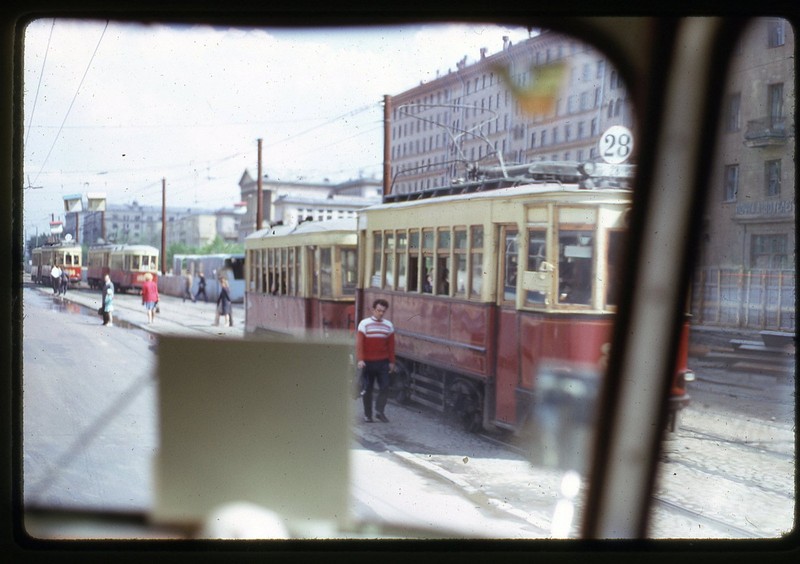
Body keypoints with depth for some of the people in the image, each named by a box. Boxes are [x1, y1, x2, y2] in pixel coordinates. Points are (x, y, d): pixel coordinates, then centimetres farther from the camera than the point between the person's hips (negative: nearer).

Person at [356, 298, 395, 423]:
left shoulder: (388, 325, 6)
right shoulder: (364, 324, -5)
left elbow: (391, 345, 9)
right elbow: (359, 343, -12)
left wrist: (391, 361, 7)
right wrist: (360, 359, -22)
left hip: (383, 362, 2)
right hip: (368, 362, -2)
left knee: (384, 387, -7)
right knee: (367, 389, 4)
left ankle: (379, 411, 0)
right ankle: (367, 414, 13)